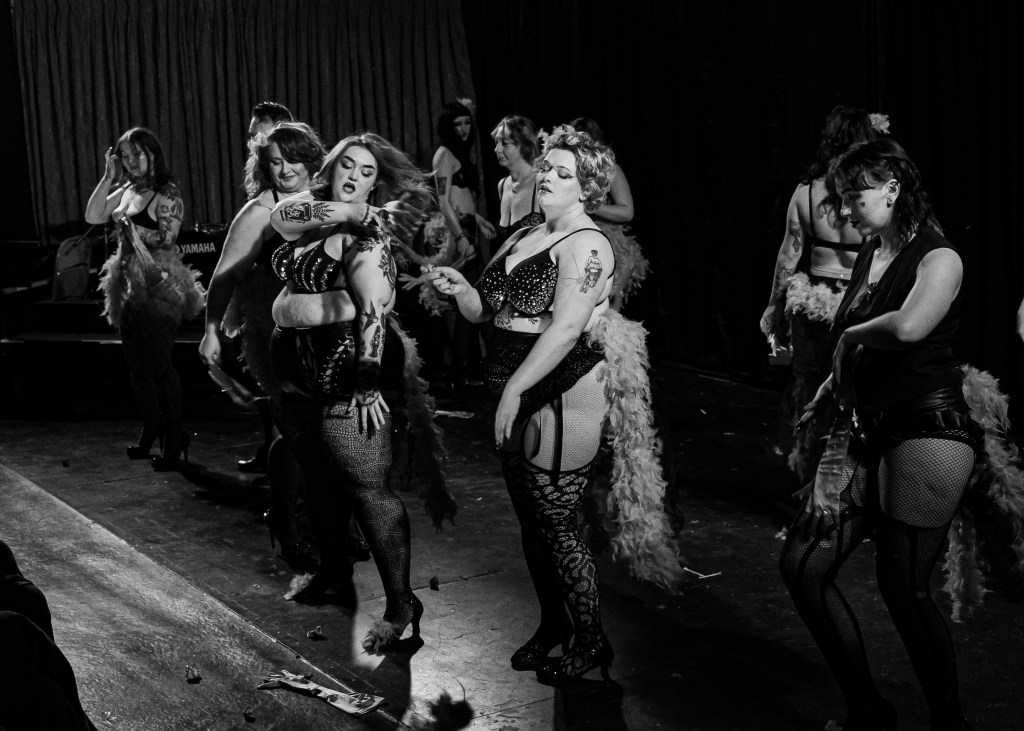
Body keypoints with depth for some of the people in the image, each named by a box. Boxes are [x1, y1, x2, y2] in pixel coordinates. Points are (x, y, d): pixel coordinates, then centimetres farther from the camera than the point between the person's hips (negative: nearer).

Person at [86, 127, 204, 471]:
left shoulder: (168, 194, -8)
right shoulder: (126, 191, 12)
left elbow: (167, 237, -15)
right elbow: (93, 216, 4)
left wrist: (131, 226, -18)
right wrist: (108, 178, 0)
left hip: (159, 287, -7)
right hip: (130, 285, 7)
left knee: (159, 363, -6)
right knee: (138, 364, 11)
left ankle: (174, 439, 3)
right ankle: (151, 431, 23)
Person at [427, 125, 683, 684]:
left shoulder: (586, 245, -12)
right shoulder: (521, 238, 15)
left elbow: (566, 328, -23)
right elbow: (485, 310, 15)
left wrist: (515, 390, -28)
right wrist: (460, 289, -7)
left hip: (562, 396, -8)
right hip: (516, 399, 8)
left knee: (556, 526, -2)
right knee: (530, 520, 15)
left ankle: (591, 642, 13)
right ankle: (552, 623, 32)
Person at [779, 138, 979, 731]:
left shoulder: (939, 259, -9)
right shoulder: (867, 259, 16)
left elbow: (908, 328, -29)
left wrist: (851, 335, -13)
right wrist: (830, 388, 18)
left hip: (927, 429, -8)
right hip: (863, 432, 8)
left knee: (903, 586, -6)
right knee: (803, 566, 2)